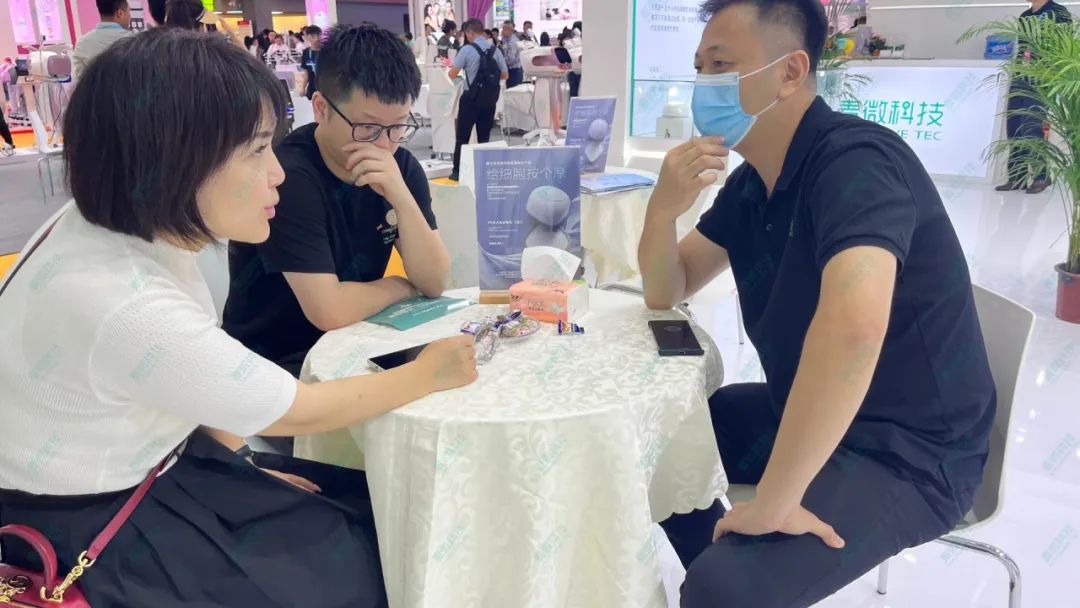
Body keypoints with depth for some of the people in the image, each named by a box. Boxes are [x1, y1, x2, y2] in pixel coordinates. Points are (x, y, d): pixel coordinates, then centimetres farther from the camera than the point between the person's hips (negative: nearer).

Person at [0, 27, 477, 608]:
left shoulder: (133, 220, -10)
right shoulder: (126, 307, -35)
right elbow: (301, 410, -21)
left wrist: (241, 464, 2)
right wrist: (427, 374, -9)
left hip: (139, 465, 7)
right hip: (87, 523, -7)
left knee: (367, 508, 8)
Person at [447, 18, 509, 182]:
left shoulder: (467, 49, -10)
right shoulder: (495, 50, 5)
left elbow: (452, 74, -10)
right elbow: (505, 75, 9)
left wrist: (464, 70, 11)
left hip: (471, 98, -4)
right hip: (490, 99, 5)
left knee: (462, 136, 3)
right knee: (484, 136, 12)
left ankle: (457, 171, 4)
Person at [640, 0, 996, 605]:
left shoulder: (855, 159, -24)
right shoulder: (752, 182, 3)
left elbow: (852, 326, -42)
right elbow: (666, 294, 9)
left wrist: (770, 505, -34)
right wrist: (663, 209, -12)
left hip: (909, 453, -8)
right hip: (805, 411, 9)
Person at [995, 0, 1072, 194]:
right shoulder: (1024, 16, 20)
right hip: (1020, 78, 6)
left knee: (1030, 127, -14)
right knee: (1013, 127, 1)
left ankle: (1041, 176, -2)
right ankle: (1016, 177, 7)